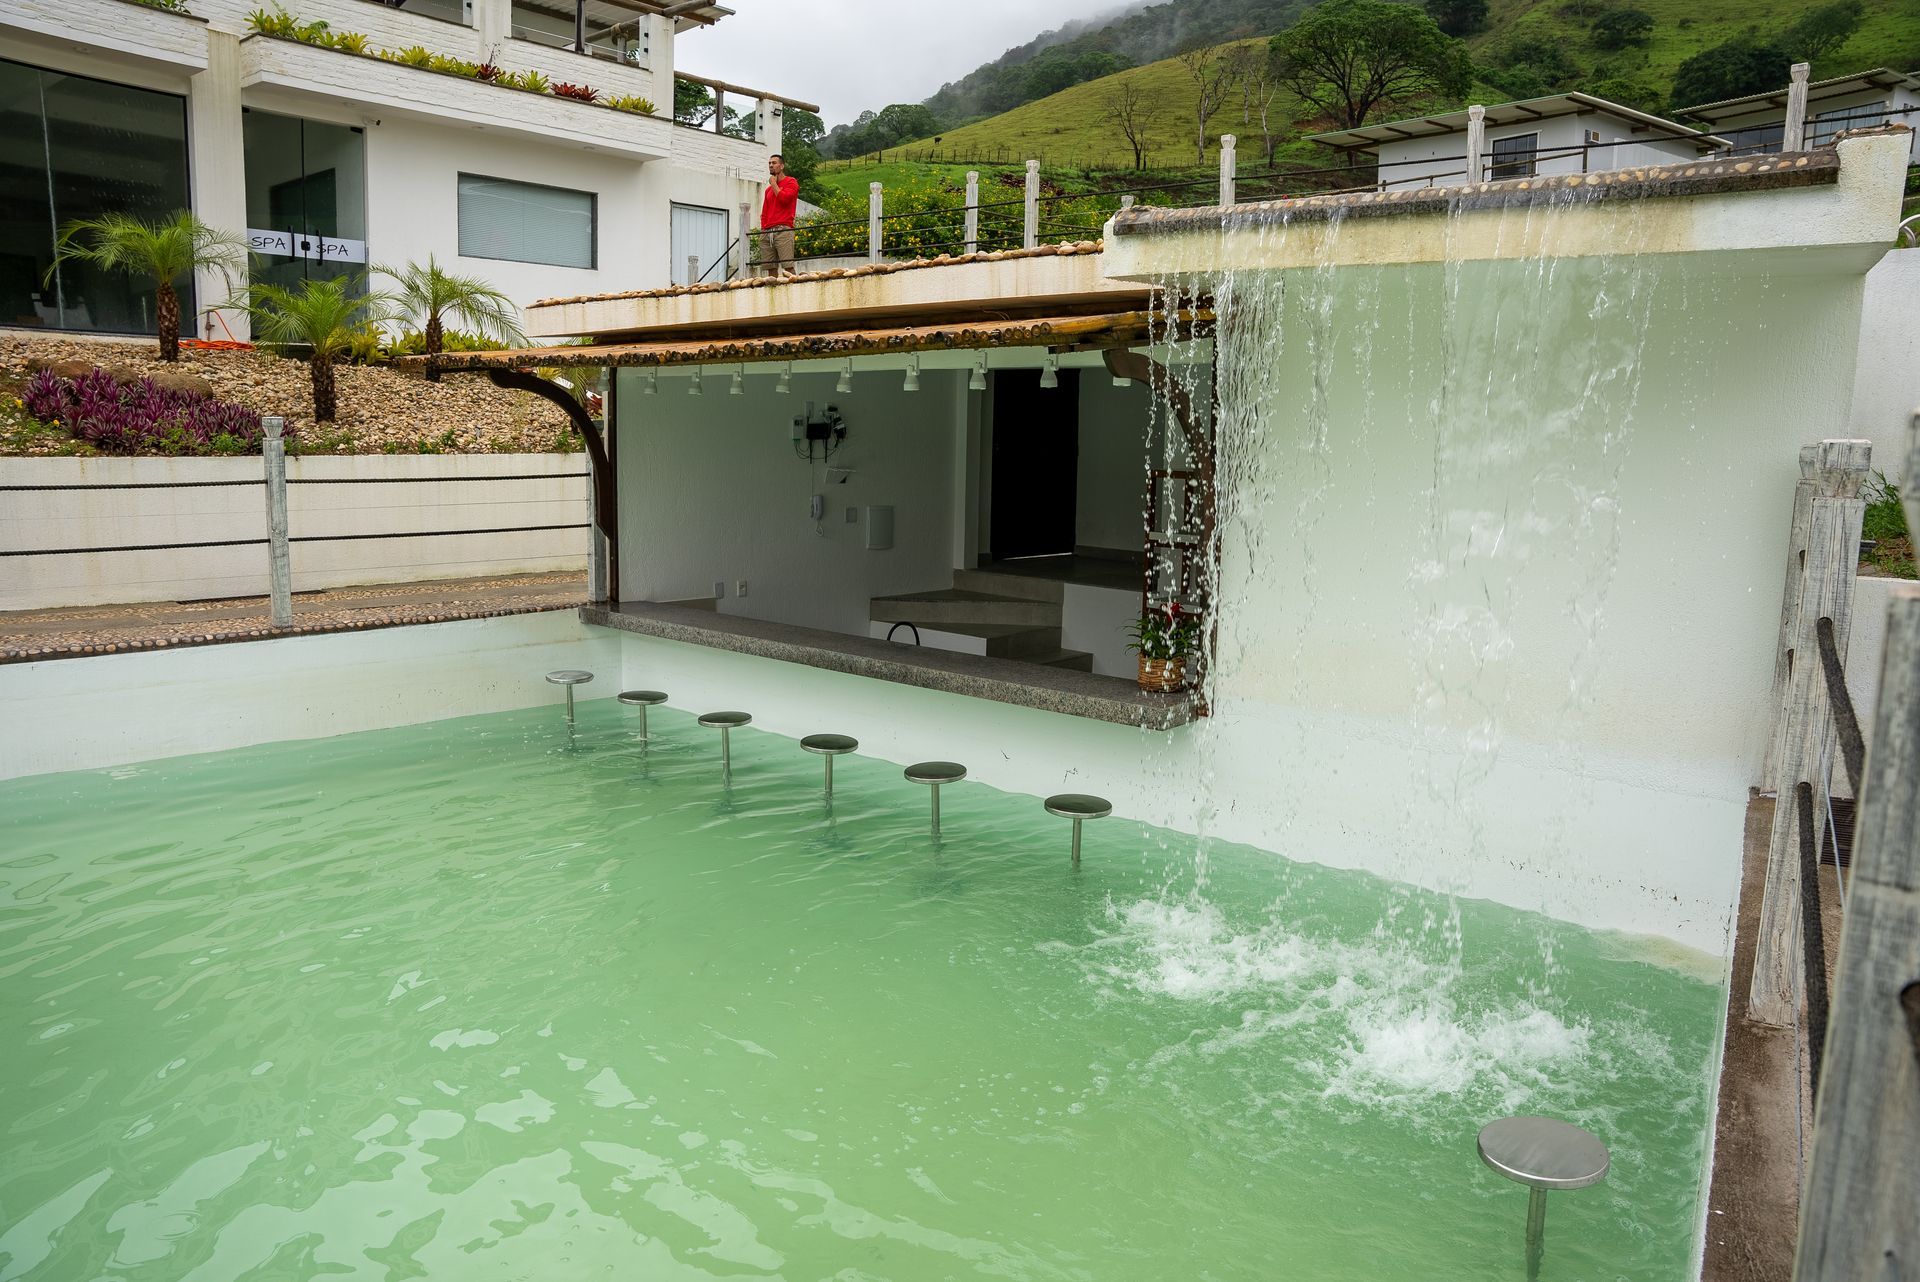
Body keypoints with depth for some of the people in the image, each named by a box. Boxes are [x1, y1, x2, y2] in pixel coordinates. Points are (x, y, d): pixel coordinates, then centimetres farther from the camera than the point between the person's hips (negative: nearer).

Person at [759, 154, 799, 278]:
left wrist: (774, 184, 2)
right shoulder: (769, 189, 26)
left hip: (783, 230, -6)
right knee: (770, 268, -2)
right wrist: (763, 229, 12)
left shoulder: (791, 182, 7)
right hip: (767, 232, 6)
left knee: (787, 266, -16)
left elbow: (784, 198, -12)